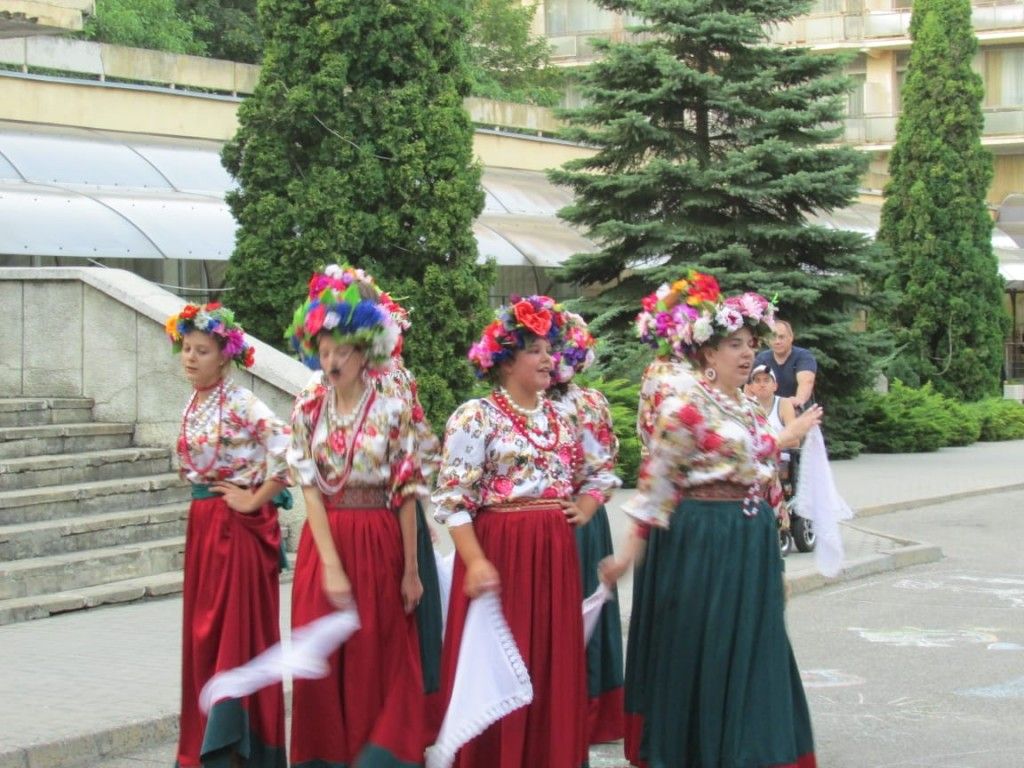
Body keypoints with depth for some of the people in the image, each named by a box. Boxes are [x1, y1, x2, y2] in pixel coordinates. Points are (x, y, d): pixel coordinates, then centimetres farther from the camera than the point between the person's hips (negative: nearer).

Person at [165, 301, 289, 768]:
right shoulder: (193, 404, 10)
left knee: (237, 628, -4)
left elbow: (286, 448, -25)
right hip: (202, 521, 8)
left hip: (237, 524, -8)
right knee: (204, 629, 11)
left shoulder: (239, 403, -14)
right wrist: (202, 508, 11)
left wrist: (255, 500, -17)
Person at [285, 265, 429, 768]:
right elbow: (309, 488, -5)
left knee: (377, 659, 3)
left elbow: (407, 494, -3)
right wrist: (332, 565, -13)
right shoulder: (308, 409, 1)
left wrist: (411, 570, -3)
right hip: (323, 540, 2)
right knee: (324, 658, 3)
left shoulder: (393, 412, -5)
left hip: (379, 542, -2)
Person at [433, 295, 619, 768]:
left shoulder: (560, 417, 13)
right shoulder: (476, 418, -7)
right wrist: (476, 562, -22)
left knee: (555, 665, 9)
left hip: (556, 553, 6)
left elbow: (596, 476, 25)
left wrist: (585, 508, 3)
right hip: (501, 551, -6)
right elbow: (454, 499, -13)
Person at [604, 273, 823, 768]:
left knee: (750, 648, 12)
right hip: (703, 538, -8)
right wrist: (630, 550, -14)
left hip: (753, 540, 8)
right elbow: (655, 483, -12)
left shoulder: (749, 407, 11)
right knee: (701, 651, 1)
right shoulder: (686, 406, -13)